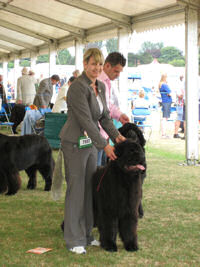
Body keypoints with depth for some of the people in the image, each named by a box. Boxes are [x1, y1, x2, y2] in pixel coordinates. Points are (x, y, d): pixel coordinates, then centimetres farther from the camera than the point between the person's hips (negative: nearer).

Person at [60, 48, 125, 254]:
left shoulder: (101, 87, 9)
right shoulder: (78, 87, -18)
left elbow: (104, 116, 13)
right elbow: (86, 120, -23)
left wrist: (116, 135, -3)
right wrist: (105, 146, -24)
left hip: (91, 142, 8)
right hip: (75, 142, -8)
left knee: (90, 188, 11)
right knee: (76, 190, -2)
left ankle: (86, 234, 23)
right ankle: (74, 240, 8)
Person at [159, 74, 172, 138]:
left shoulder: (160, 85, 16)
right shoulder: (164, 85, -14)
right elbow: (169, 94, -15)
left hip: (164, 102, 10)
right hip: (167, 102, -10)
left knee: (165, 119, 12)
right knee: (165, 118, -8)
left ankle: (163, 133, 16)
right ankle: (163, 134, -7)